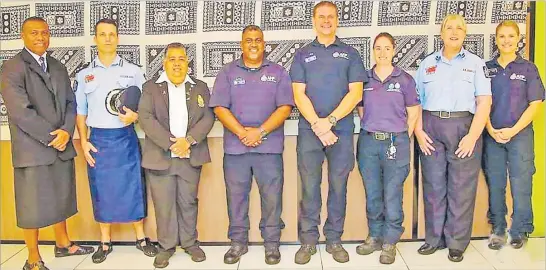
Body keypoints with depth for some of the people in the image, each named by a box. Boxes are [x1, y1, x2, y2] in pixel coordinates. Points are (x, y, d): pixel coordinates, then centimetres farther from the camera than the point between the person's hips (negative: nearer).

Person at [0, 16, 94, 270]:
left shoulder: (58, 67, 13)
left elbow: (71, 103, 7)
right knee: (33, 205, 3)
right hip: (33, 149, -6)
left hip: (63, 146, 6)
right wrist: (51, 137, -14)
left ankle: (63, 244, 35)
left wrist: (66, 131, -10)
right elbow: (20, 112, -17)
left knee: (61, 199, 17)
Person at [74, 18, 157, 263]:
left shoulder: (133, 71, 2)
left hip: (125, 137, -1)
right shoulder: (84, 75, 7)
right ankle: (105, 242, 21)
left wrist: (135, 116, -17)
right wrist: (83, 141, -1)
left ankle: (141, 237, 17)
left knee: (132, 187, 2)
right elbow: (80, 112, 9)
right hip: (97, 139, 2)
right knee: (101, 190, 7)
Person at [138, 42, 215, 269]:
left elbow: (208, 117, 1)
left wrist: (188, 140, -14)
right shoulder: (151, 87, 5)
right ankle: (166, 246, 19)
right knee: (163, 204, 4)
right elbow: (146, 118, -6)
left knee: (188, 202, 10)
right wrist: (171, 143, -15)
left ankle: (190, 242, 25)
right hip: (160, 157, -1)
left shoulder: (200, 88, 10)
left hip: (191, 157, 1)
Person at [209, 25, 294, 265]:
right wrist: (242, 132, -13)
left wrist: (260, 131, -13)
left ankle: (272, 243, 18)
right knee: (236, 196, 8)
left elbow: (284, 107, -1)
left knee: (272, 197, 3)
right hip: (235, 147, 1)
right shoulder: (228, 72, 9)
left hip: (269, 147, 0)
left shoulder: (278, 73, 8)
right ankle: (238, 242, 23)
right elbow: (219, 107, -1)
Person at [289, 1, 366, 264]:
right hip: (309, 129, 0)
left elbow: (356, 92, 0)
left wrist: (329, 120, -12)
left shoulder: (350, 54, 10)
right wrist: (317, 124, -12)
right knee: (309, 186, 1)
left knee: (338, 185, 5)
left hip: (342, 129, 0)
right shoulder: (302, 54, 10)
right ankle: (308, 241, 12)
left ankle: (334, 240, 17)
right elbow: (299, 94, 1)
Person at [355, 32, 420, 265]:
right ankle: (375, 237, 25)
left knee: (392, 195, 1)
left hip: (395, 143, -2)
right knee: (372, 194, 10)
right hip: (368, 142, 2)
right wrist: (369, 131, 8)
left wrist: (403, 139, 1)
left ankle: (390, 242, 14)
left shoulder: (405, 79, 2)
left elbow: (413, 113, 5)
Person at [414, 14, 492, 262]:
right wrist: (418, 131, -3)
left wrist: (473, 136, -13)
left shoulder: (476, 63, 5)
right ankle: (434, 239, 19)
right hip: (432, 128, 2)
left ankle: (457, 243, 14)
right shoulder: (427, 63, 12)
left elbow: (484, 102, -3)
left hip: (464, 128, -2)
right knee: (433, 186, 7)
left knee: (461, 188, 2)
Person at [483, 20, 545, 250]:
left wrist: (513, 131, -11)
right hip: (491, 135, 2)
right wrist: (491, 130, -8)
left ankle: (520, 231, 14)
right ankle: (497, 229, 17)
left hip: (520, 134, -1)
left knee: (520, 183, 0)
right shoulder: (487, 69, 7)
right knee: (495, 183, 6)